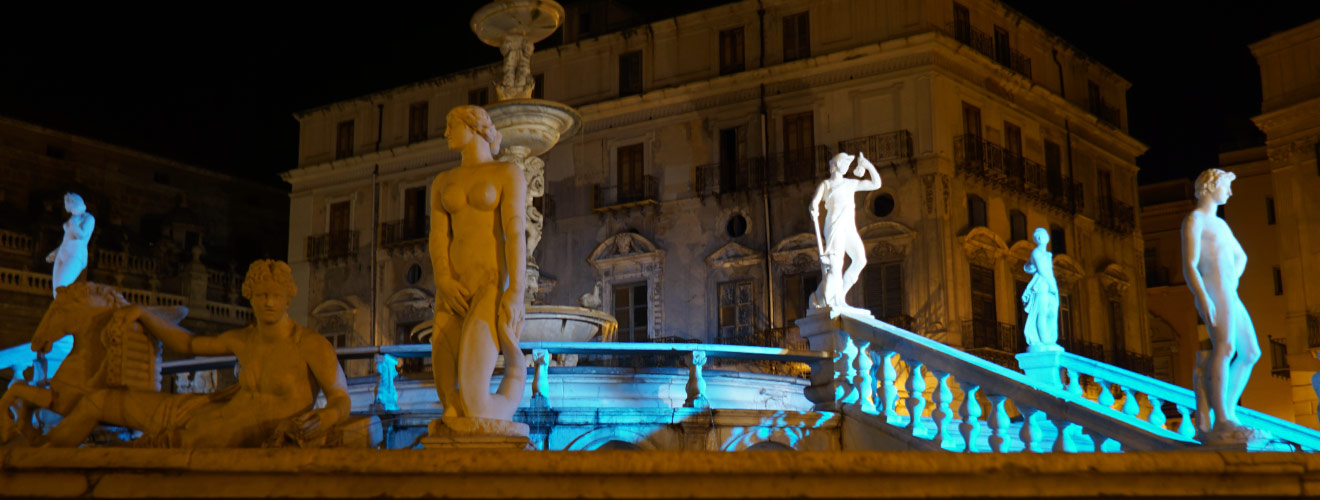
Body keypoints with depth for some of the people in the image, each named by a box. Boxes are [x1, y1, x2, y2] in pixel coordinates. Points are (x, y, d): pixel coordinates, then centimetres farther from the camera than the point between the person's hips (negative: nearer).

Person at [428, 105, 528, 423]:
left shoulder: (509, 173, 3)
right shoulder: (442, 182, 19)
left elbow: (516, 233, -9)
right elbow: (437, 236, 7)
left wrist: (517, 293, -20)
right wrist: (444, 282, -12)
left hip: (493, 289, -5)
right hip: (454, 292, 5)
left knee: (471, 397, -19)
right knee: (451, 403, -10)